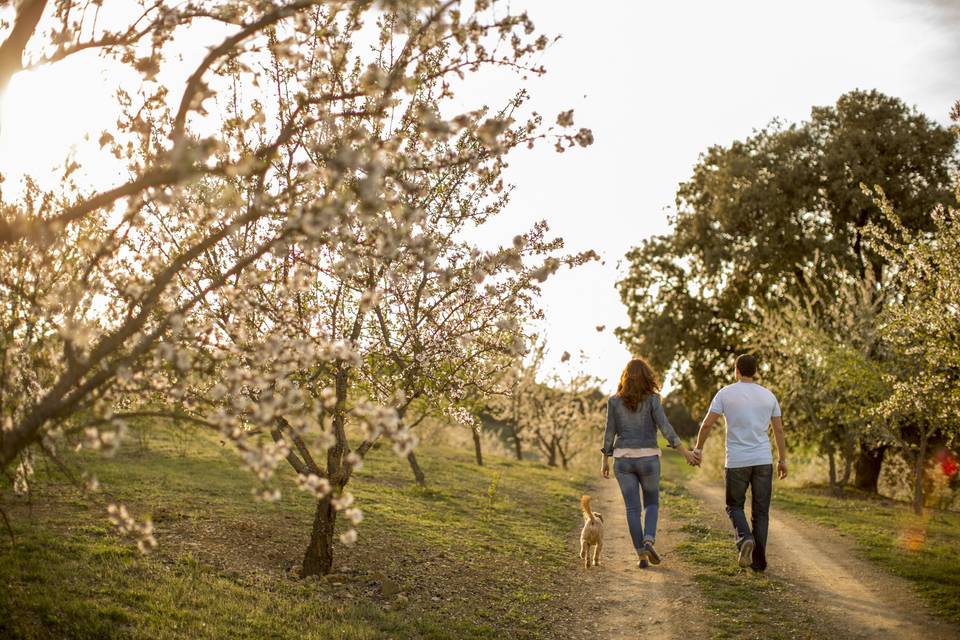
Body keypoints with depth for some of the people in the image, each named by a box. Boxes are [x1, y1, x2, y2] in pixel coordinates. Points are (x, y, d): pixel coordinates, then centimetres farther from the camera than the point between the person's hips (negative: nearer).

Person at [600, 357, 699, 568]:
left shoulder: (614, 400, 0)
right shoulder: (652, 399, -5)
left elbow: (609, 432, 0)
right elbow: (665, 427, -13)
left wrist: (605, 460, 7)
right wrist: (685, 452, -9)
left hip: (623, 459, 1)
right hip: (647, 458, -1)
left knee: (633, 508, 6)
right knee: (651, 503, 16)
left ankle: (641, 555, 2)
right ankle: (648, 541, -7)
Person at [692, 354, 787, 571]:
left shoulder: (725, 393, -3)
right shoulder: (768, 395, 6)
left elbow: (707, 424, -4)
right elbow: (779, 430, 8)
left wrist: (698, 448, 9)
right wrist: (782, 459, 15)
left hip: (737, 461, -2)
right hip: (763, 460, 2)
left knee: (735, 506, 14)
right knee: (760, 511, 10)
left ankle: (745, 539, -13)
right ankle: (758, 560, 9)